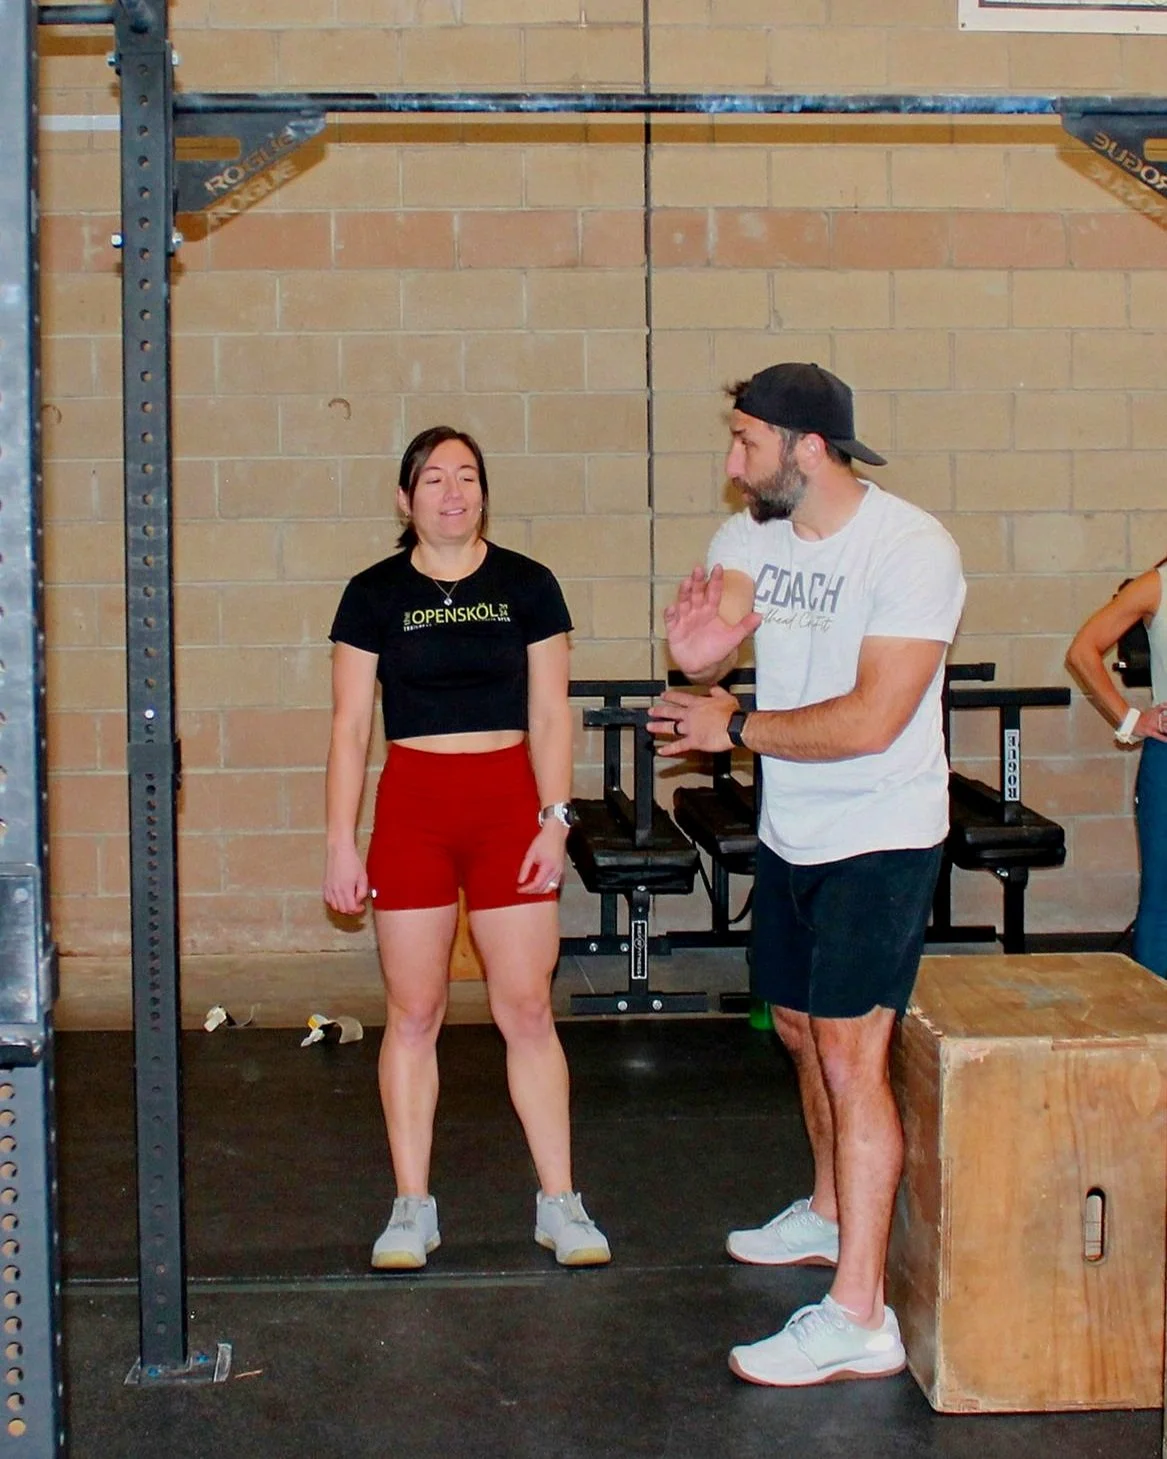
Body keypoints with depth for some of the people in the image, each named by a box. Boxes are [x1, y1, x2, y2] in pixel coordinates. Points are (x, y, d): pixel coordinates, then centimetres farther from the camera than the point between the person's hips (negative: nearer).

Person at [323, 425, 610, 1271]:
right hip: (412, 804, 0)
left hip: (509, 801, 0)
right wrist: (341, 842, 0)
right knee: (413, 1013, 4)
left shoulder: (527, 586, 4)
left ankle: (560, 1204, 12)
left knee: (528, 1009, 1)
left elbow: (550, 714, 4)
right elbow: (351, 726, 4)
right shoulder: (375, 595, 3)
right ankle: (413, 1209, 15)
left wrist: (555, 819, -5)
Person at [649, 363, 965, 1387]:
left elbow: (870, 720, -26)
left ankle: (859, 1317, -8)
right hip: (789, 832, 8)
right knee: (801, 1028, 21)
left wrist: (737, 727, -17)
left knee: (850, 1055, -11)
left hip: (879, 839, -8)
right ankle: (832, 1212, 43)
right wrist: (697, 650, -33)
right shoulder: (750, 538, 2)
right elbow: (709, 654, -9)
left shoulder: (912, 550, -21)